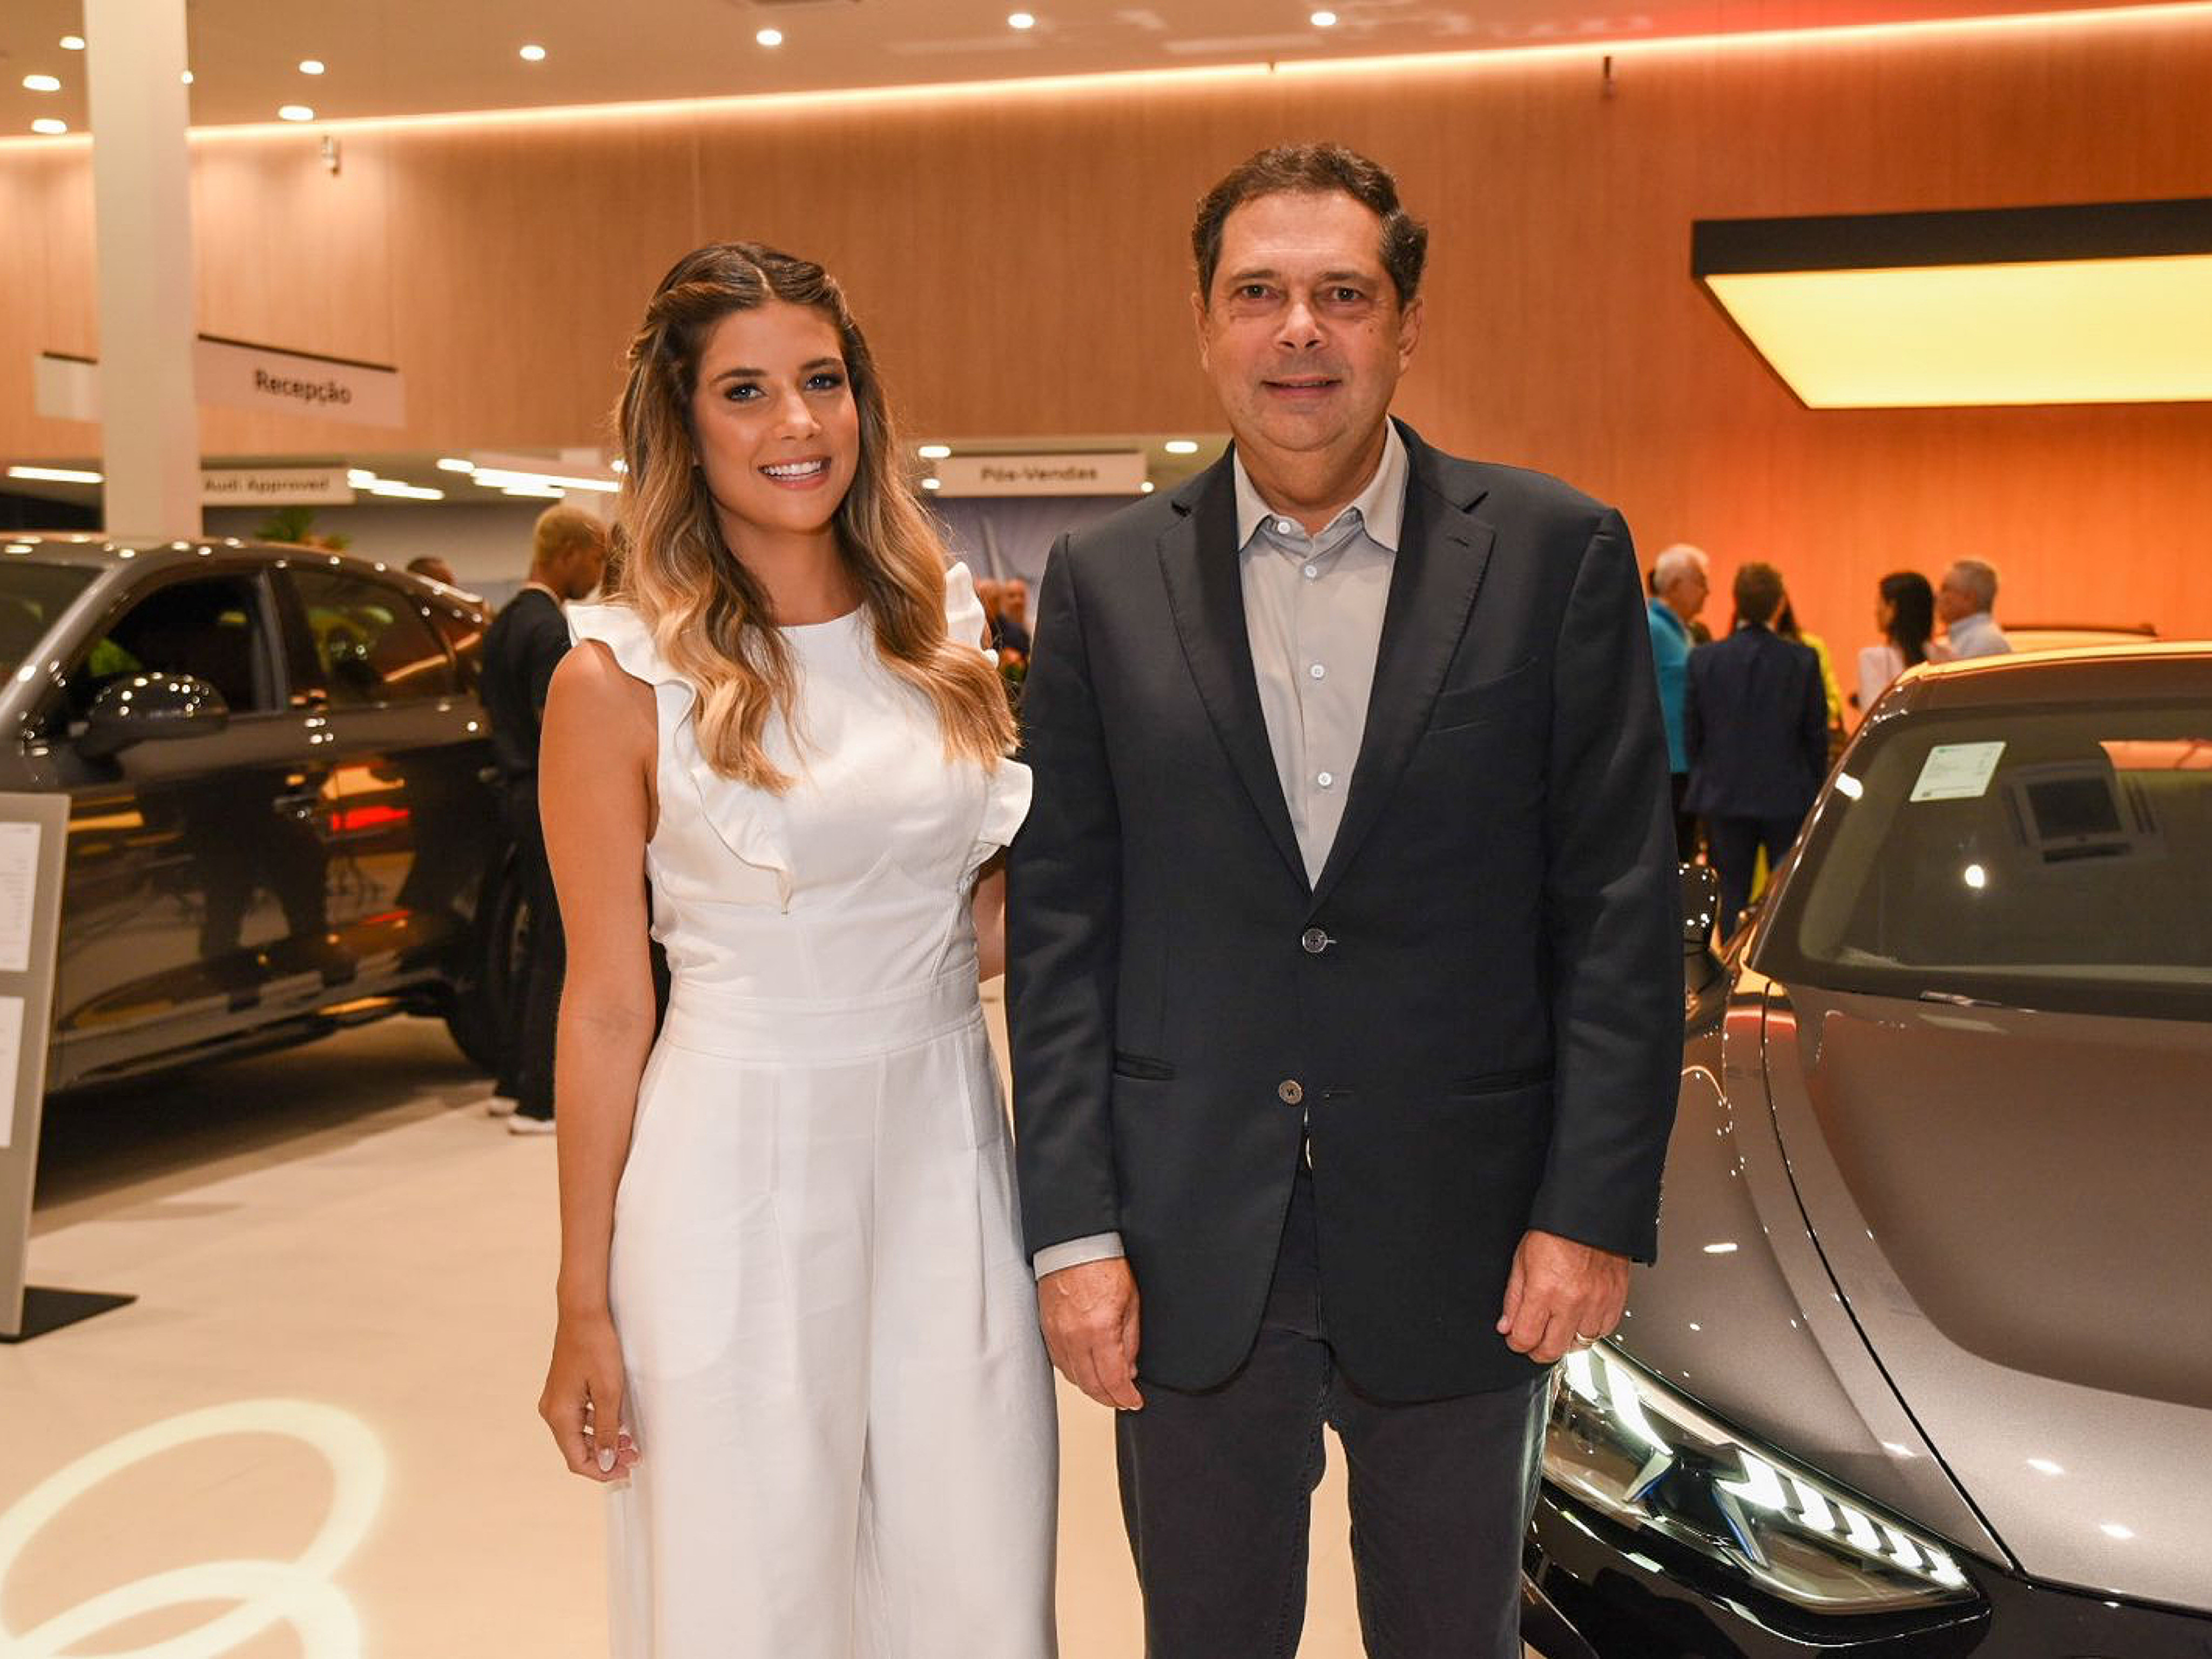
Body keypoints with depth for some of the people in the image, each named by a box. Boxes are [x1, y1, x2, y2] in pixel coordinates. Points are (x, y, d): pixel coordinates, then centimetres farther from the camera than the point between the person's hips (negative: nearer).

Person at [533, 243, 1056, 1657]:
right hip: (739, 1177, -4)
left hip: (947, 1153, 4)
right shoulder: (622, 680, -6)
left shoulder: (947, 631, 6)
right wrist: (586, 1305, -2)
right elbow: (606, 1006, -4)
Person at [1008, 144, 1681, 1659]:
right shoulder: (1106, 583, 2)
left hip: (1463, 1244, -1)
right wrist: (1072, 1230, -4)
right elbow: (1060, 922, 1)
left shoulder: (1557, 555, -2)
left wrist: (1596, 1210, -8)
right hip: (1192, 1250, 1)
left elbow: (1621, 909, -3)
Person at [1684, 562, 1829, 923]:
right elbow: (1817, 733, -1)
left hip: (1725, 798, 1)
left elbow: (1691, 731, 1)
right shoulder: (1804, 660, -7)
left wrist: (1703, 782, 14)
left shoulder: (1704, 659, -5)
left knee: (1733, 895, 7)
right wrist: (1815, 790, 10)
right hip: (1788, 797, -1)